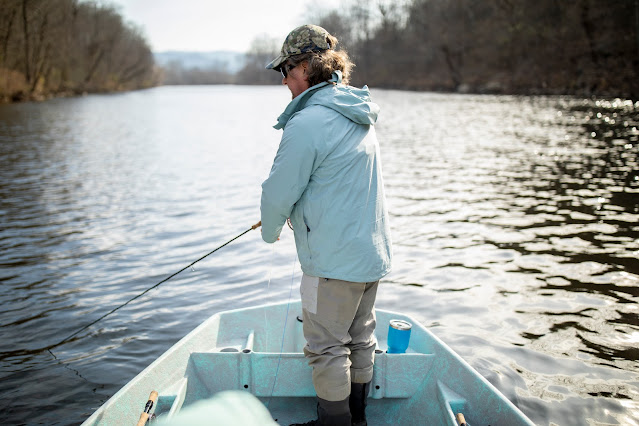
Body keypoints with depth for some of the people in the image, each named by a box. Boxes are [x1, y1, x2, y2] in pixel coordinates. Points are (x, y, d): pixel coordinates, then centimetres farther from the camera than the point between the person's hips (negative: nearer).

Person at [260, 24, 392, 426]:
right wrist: (297, 215, 26)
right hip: (373, 253, 9)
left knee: (327, 349, 5)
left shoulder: (306, 124, -19)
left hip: (334, 261, -9)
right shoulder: (360, 117, 10)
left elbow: (279, 193, -13)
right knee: (360, 341, 19)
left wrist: (270, 231, 7)